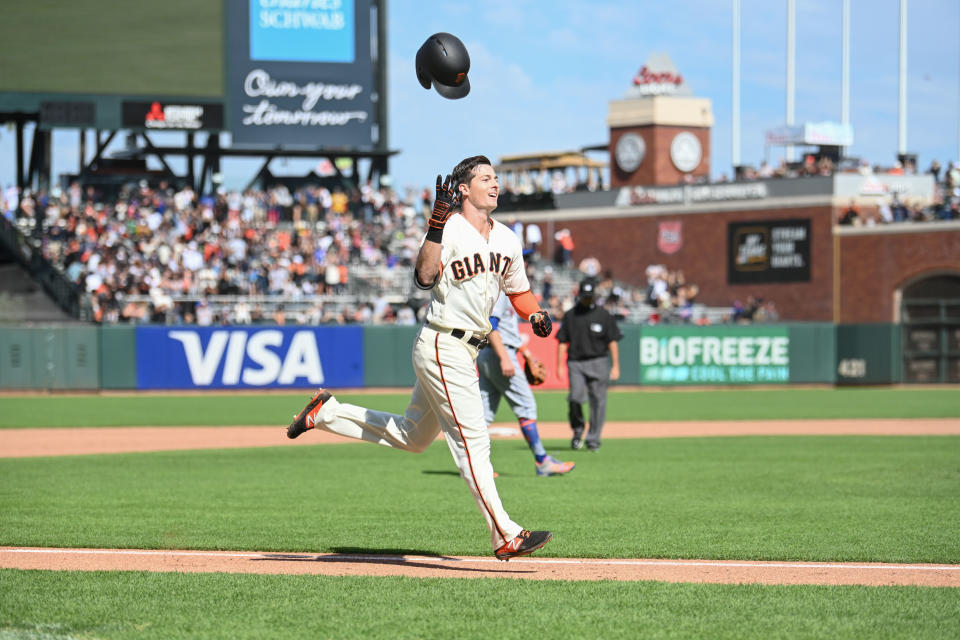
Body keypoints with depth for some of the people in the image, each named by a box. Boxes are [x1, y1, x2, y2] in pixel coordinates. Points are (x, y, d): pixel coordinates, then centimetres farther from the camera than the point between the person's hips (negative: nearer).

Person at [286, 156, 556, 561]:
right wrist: (436, 224, -36)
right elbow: (425, 277, -30)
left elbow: (519, 291, 21)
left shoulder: (507, 239, 10)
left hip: (465, 350, 9)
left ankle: (327, 412, 29)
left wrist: (536, 316, 1)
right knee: (471, 439, -9)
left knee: (411, 436, 18)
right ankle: (505, 536, -9)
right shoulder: (449, 230, -14)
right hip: (442, 348, -9)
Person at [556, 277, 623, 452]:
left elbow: (612, 341, 4)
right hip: (575, 363, 0)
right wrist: (560, 366, 2)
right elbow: (562, 342, 9)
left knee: (598, 401, -3)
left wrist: (615, 366, -2)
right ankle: (578, 430, 7)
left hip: (598, 363, 0)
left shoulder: (603, 315, 5)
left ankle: (593, 438, 7)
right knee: (576, 397, -16)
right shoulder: (570, 315, 9)